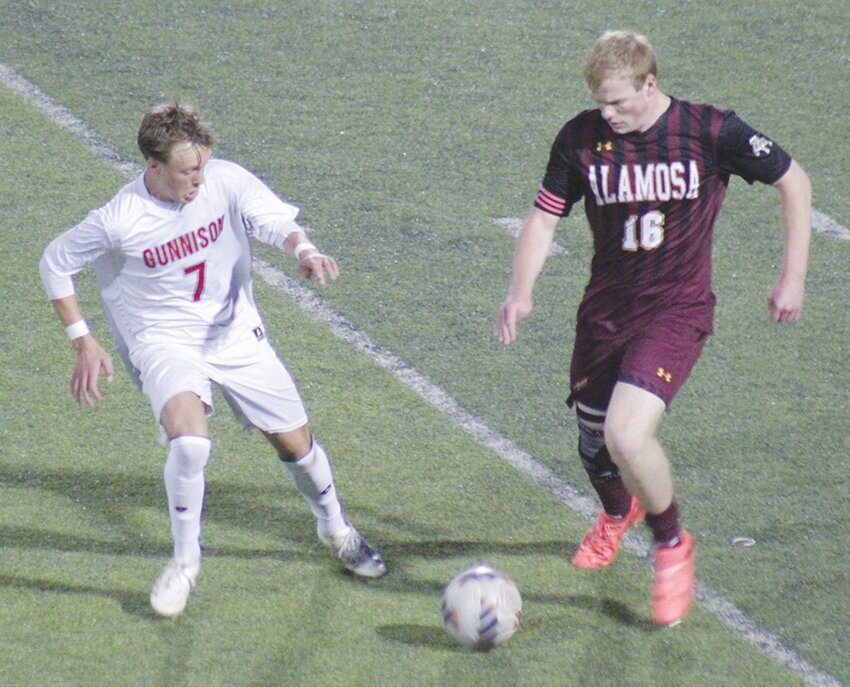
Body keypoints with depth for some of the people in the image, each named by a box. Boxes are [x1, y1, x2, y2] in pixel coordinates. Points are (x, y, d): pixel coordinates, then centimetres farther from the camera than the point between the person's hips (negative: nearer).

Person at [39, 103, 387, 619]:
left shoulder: (226, 181, -14)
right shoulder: (119, 221, -19)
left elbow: (277, 219, -20)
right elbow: (55, 263, -6)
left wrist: (303, 249, -43)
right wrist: (83, 342, -9)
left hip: (236, 334, 3)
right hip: (164, 342, -3)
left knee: (296, 443, 10)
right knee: (190, 440, -31)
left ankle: (336, 528, 41)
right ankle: (186, 560, -9)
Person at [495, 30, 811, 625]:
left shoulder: (711, 131, -13)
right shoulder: (581, 138, -6)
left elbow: (793, 180, -1)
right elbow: (544, 218, 1)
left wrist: (793, 278, -3)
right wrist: (521, 292, -17)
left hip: (677, 310, -4)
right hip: (605, 308, 4)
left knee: (627, 435, -24)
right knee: (593, 440, 16)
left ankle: (672, 544, 4)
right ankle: (618, 512, 54)